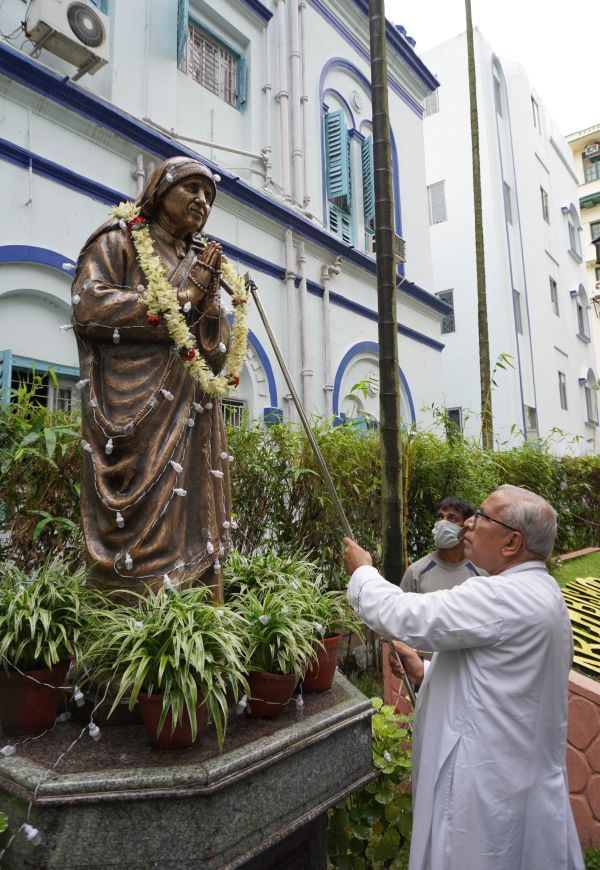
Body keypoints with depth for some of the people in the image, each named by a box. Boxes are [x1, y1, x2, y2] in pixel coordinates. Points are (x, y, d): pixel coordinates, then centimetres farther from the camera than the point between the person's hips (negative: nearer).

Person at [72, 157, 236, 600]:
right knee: (141, 526, -10)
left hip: (191, 414, 6)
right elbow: (88, 306, -10)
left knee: (195, 525, 2)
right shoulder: (118, 239, 9)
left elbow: (217, 354, 15)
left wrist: (209, 295, -2)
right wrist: (182, 297, -6)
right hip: (135, 410, -5)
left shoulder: (200, 261, 22)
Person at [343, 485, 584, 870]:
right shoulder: (540, 593, 7)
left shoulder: (502, 597, -27)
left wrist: (362, 572, -8)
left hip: (491, 789, -9)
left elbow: (406, 616, -26)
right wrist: (427, 673, 5)